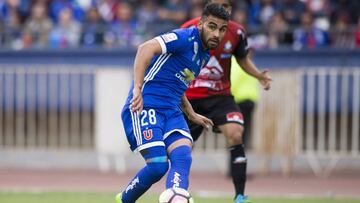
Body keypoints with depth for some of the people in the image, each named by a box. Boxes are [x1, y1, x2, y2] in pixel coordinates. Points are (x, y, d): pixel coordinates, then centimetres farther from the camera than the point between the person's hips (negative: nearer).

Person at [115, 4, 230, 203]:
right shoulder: (186, 38, -11)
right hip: (144, 105, -8)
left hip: (171, 111, 8)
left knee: (183, 156, -19)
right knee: (158, 165, -16)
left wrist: (192, 115, 32)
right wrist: (137, 88, -37)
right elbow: (146, 48, -28)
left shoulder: (204, 55, 18)